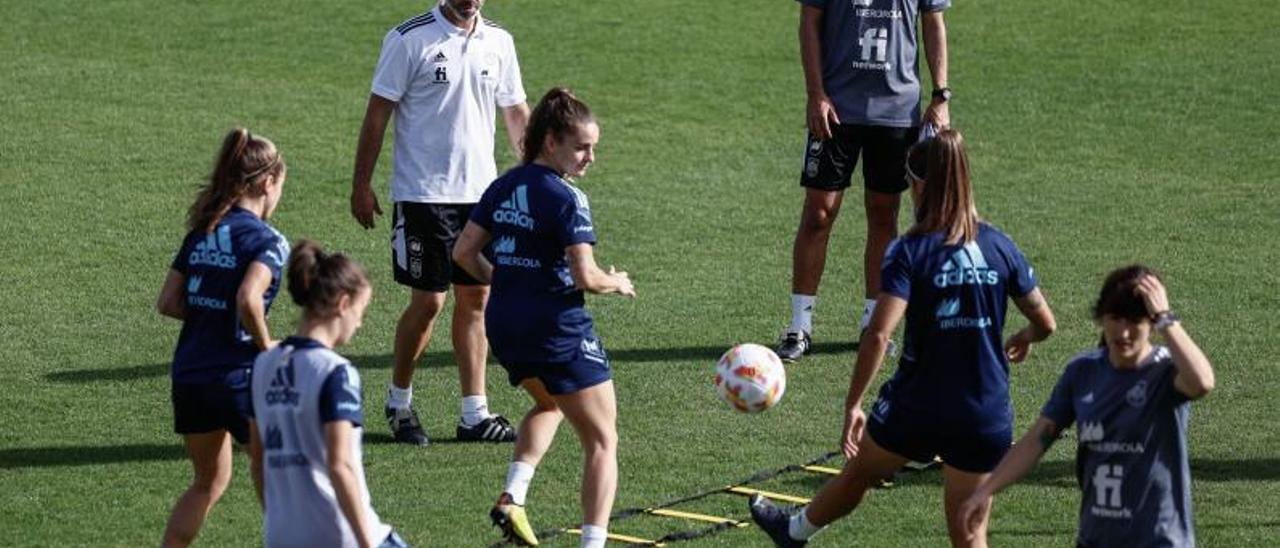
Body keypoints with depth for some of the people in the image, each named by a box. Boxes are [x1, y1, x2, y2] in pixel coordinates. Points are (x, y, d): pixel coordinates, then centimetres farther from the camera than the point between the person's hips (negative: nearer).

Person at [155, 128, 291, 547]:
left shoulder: (201, 233, 10)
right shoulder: (266, 240, -11)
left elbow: (167, 303, 7)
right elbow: (248, 298, -27)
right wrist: (266, 346, -12)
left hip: (188, 375, 7)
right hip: (237, 376, -7)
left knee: (209, 482, 22)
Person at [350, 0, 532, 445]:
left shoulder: (498, 42, 8)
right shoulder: (409, 39, -7)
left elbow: (516, 113, 16)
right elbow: (378, 113, -4)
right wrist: (361, 185, -5)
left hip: (481, 191, 5)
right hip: (423, 192, -5)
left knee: (475, 299, 5)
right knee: (427, 302, -3)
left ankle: (475, 415, 10)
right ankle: (399, 401, 18)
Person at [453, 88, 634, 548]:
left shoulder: (503, 188, 6)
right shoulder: (566, 199, -16)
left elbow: (464, 252, 9)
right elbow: (585, 276, -20)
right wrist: (617, 284, 0)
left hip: (503, 324, 7)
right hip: (558, 328, -7)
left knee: (549, 404, 35)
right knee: (602, 440, 4)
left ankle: (513, 496, 15)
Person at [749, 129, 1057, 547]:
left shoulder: (910, 252, -13)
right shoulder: (1000, 247, -2)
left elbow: (878, 335, -22)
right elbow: (1046, 323, 6)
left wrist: (853, 405, -16)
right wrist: (1024, 337, 29)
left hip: (916, 407, -2)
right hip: (986, 415, 2)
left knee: (857, 474, 27)